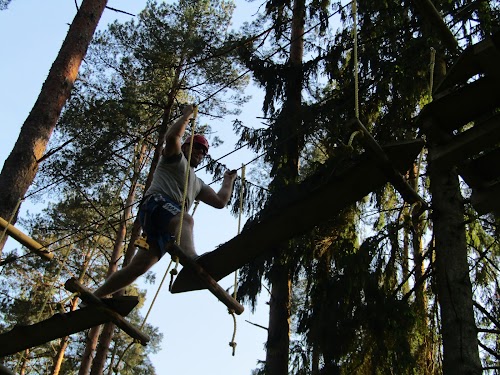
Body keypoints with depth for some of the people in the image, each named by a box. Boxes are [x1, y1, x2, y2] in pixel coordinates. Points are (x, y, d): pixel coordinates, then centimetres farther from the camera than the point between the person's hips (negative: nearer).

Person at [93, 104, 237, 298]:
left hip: (166, 229, 7)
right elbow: (171, 136, 0)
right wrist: (186, 115, 12)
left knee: (139, 266, -6)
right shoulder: (175, 158, 21)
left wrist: (228, 180, 41)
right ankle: (190, 260, -73)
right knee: (185, 219, -40)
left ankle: (94, 298, -4)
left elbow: (220, 202, 35)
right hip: (157, 202, -7)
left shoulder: (198, 184, 40)